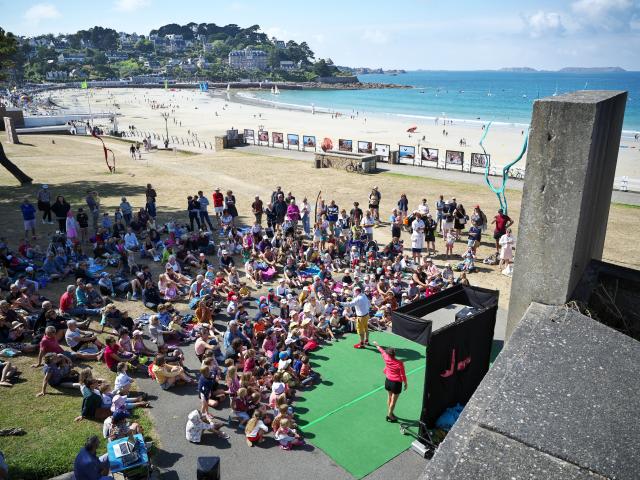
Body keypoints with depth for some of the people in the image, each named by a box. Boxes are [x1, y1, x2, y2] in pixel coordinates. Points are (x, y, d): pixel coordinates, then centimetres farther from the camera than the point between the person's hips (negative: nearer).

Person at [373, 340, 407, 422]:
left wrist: (377, 345, 25)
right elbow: (403, 375, -16)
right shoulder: (400, 363, -24)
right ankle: (390, 416, 21)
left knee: (389, 398, 23)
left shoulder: (387, 359, -13)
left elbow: (382, 351, 7)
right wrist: (405, 383, 0)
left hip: (388, 381, 5)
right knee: (393, 401, 10)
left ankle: (389, 414, 37)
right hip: (396, 383, -5)